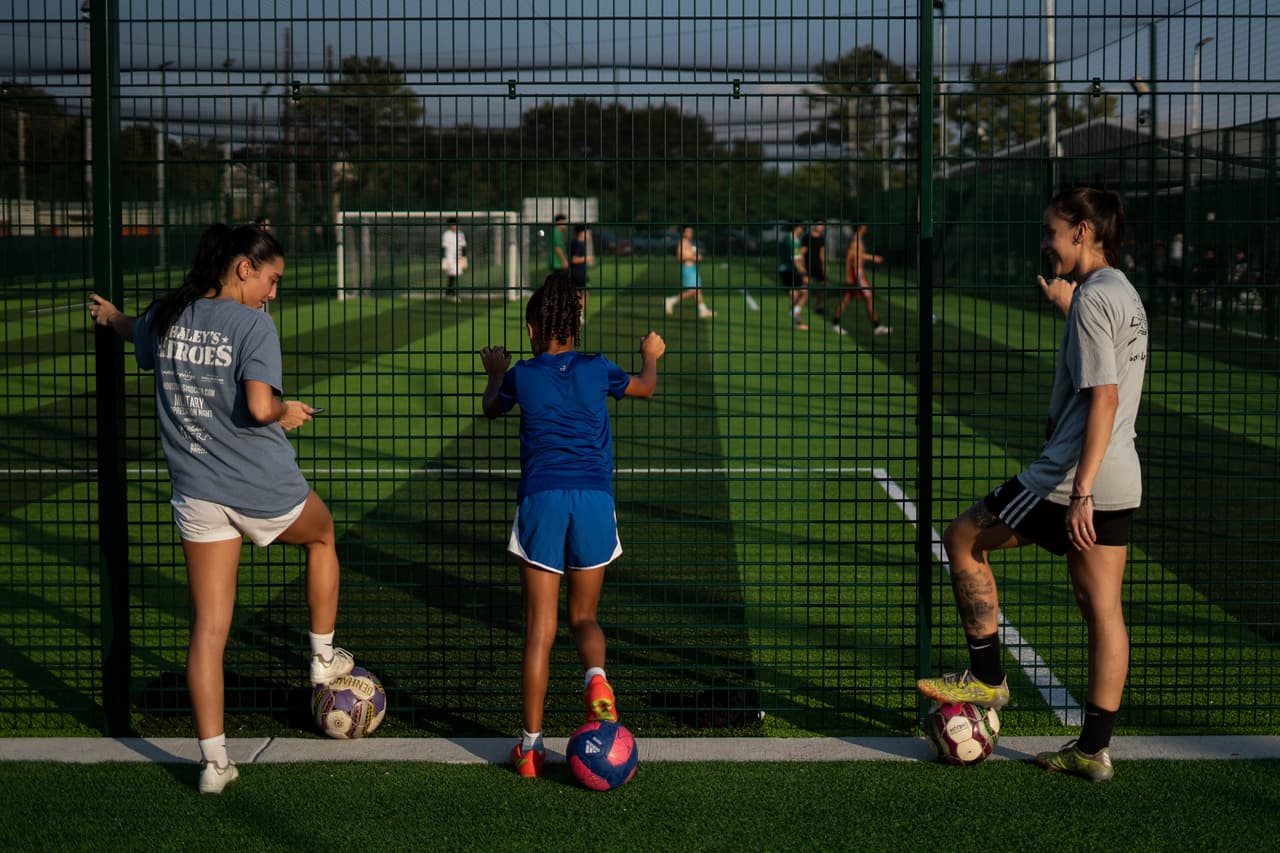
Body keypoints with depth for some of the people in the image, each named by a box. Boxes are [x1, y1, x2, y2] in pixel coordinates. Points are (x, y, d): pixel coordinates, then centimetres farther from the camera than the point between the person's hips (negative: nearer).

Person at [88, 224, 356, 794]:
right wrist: (288, 412, -2)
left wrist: (112, 317, 53)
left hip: (197, 493, 4)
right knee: (322, 534, 30)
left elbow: (141, 340, 30)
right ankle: (324, 656, 39)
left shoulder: (164, 317, 5)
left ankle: (214, 760, 5)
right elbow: (258, 407, -25)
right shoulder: (254, 325, -14)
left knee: (208, 629, 5)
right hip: (263, 488, -4)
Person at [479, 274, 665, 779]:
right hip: (594, 497, 1)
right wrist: (650, 356, 53)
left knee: (539, 627, 2)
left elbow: (491, 408, 30)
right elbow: (646, 387, 31)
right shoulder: (596, 371, 10)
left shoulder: (521, 376, 8)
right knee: (584, 616, 14)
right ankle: (596, 676, -19)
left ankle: (531, 746, 4)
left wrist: (495, 372, 50)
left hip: (540, 497, -1)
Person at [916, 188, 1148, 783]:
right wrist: (1067, 304, 37)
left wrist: (1079, 493, -26)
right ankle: (1094, 750, 12)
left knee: (962, 539, 8)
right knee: (1102, 611, 9)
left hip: (1072, 479, -9)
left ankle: (987, 678, 14)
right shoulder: (1124, 294, 14)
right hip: (1120, 482, 9)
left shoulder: (1092, 299, -14)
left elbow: (1103, 400, -22)